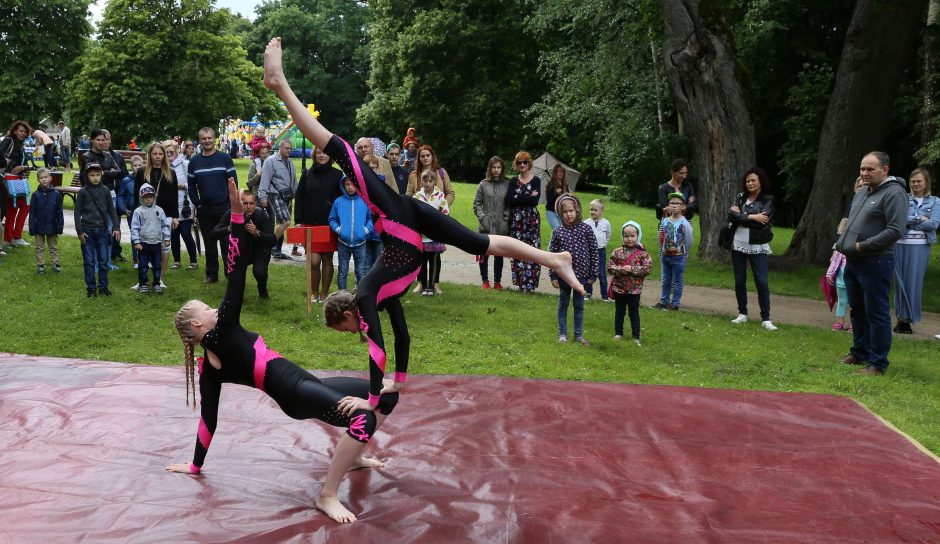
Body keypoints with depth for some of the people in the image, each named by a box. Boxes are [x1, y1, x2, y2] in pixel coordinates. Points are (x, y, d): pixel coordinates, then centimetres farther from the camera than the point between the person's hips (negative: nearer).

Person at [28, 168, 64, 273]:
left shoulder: (56, 194, -5)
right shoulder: (36, 195, -6)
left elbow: (59, 212, -1)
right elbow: (32, 212, -3)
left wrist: (60, 226, -2)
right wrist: (32, 227, -6)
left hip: (52, 227, 0)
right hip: (39, 227, 0)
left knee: (53, 247, 13)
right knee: (40, 248, 10)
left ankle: (56, 264, 20)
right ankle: (40, 265, 17)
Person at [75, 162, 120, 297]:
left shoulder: (105, 191, 3)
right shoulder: (83, 192, -3)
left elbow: (111, 210, 8)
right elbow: (77, 212, -1)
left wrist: (116, 227, 2)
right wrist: (79, 231, -6)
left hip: (102, 230, 2)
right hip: (88, 230, -2)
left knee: (103, 260, 6)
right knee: (89, 261, 4)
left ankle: (103, 286, 17)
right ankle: (91, 288, 12)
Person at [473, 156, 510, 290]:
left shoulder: (507, 185, 4)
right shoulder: (483, 184, 2)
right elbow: (477, 203, 3)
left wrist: (506, 218, -7)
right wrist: (482, 217, -9)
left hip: (502, 227, 1)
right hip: (486, 226, 0)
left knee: (499, 255, 8)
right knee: (484, 254, 3)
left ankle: (497, 281, 18)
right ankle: (485, 281, 15)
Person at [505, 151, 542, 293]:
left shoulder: (536, 180, 2)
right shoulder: (513, 181, 11)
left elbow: (535, 200, -12)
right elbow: (508, 200, -4)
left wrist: (517, 198, -9)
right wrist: (527, 197, -9)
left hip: (531, 220, -3)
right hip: (516, 220, 3)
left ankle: (529, 284, -4)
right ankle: (521, 282, 7)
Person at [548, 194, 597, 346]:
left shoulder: (586, 229, -8)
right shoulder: (557, 232, -7)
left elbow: (594, 252, -3)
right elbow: (552, 254, -2)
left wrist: (593, 274, -3)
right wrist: (553, 276, -5)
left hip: (581, 275, 0)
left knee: (579, 305, 12)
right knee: (563, 304, 13)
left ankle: (579, 334, 23)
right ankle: (562, 334, 24)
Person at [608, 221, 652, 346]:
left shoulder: (642, 253, -7)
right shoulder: (617, 252, -2)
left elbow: (647, 269, -13)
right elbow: (610, 267, -5)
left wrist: (632, 269, -21)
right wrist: (620, 269, -22)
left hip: (634, 289, -2)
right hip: (619, 288, 2)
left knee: (634, 313, 7)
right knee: (619, 312, 15)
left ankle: (636, 336, 15)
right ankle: (618, 333, 28)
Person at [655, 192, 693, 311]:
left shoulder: (684, 223, -13)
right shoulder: (665, 221, 4)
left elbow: (689, 242, -6)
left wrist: (681, 251, 4)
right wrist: (663, 251, 12)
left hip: (679, 257, -6)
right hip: (665, 256, 6)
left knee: (677, 281, 2)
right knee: (666, 280, 15)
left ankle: (675, 303, 8)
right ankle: (664, 301, 23)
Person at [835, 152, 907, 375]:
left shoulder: (894, 194, -12)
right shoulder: (862, 193, 16)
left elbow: (895, 231, -20)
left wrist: (862, 246, -18)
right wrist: (842, 243, 9)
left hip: (875, 263, -9)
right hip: (852, 261, 9)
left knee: (876, 313, -4)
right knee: (857, 311, 17)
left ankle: (878, 363, 2)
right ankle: (859, 353, 29)